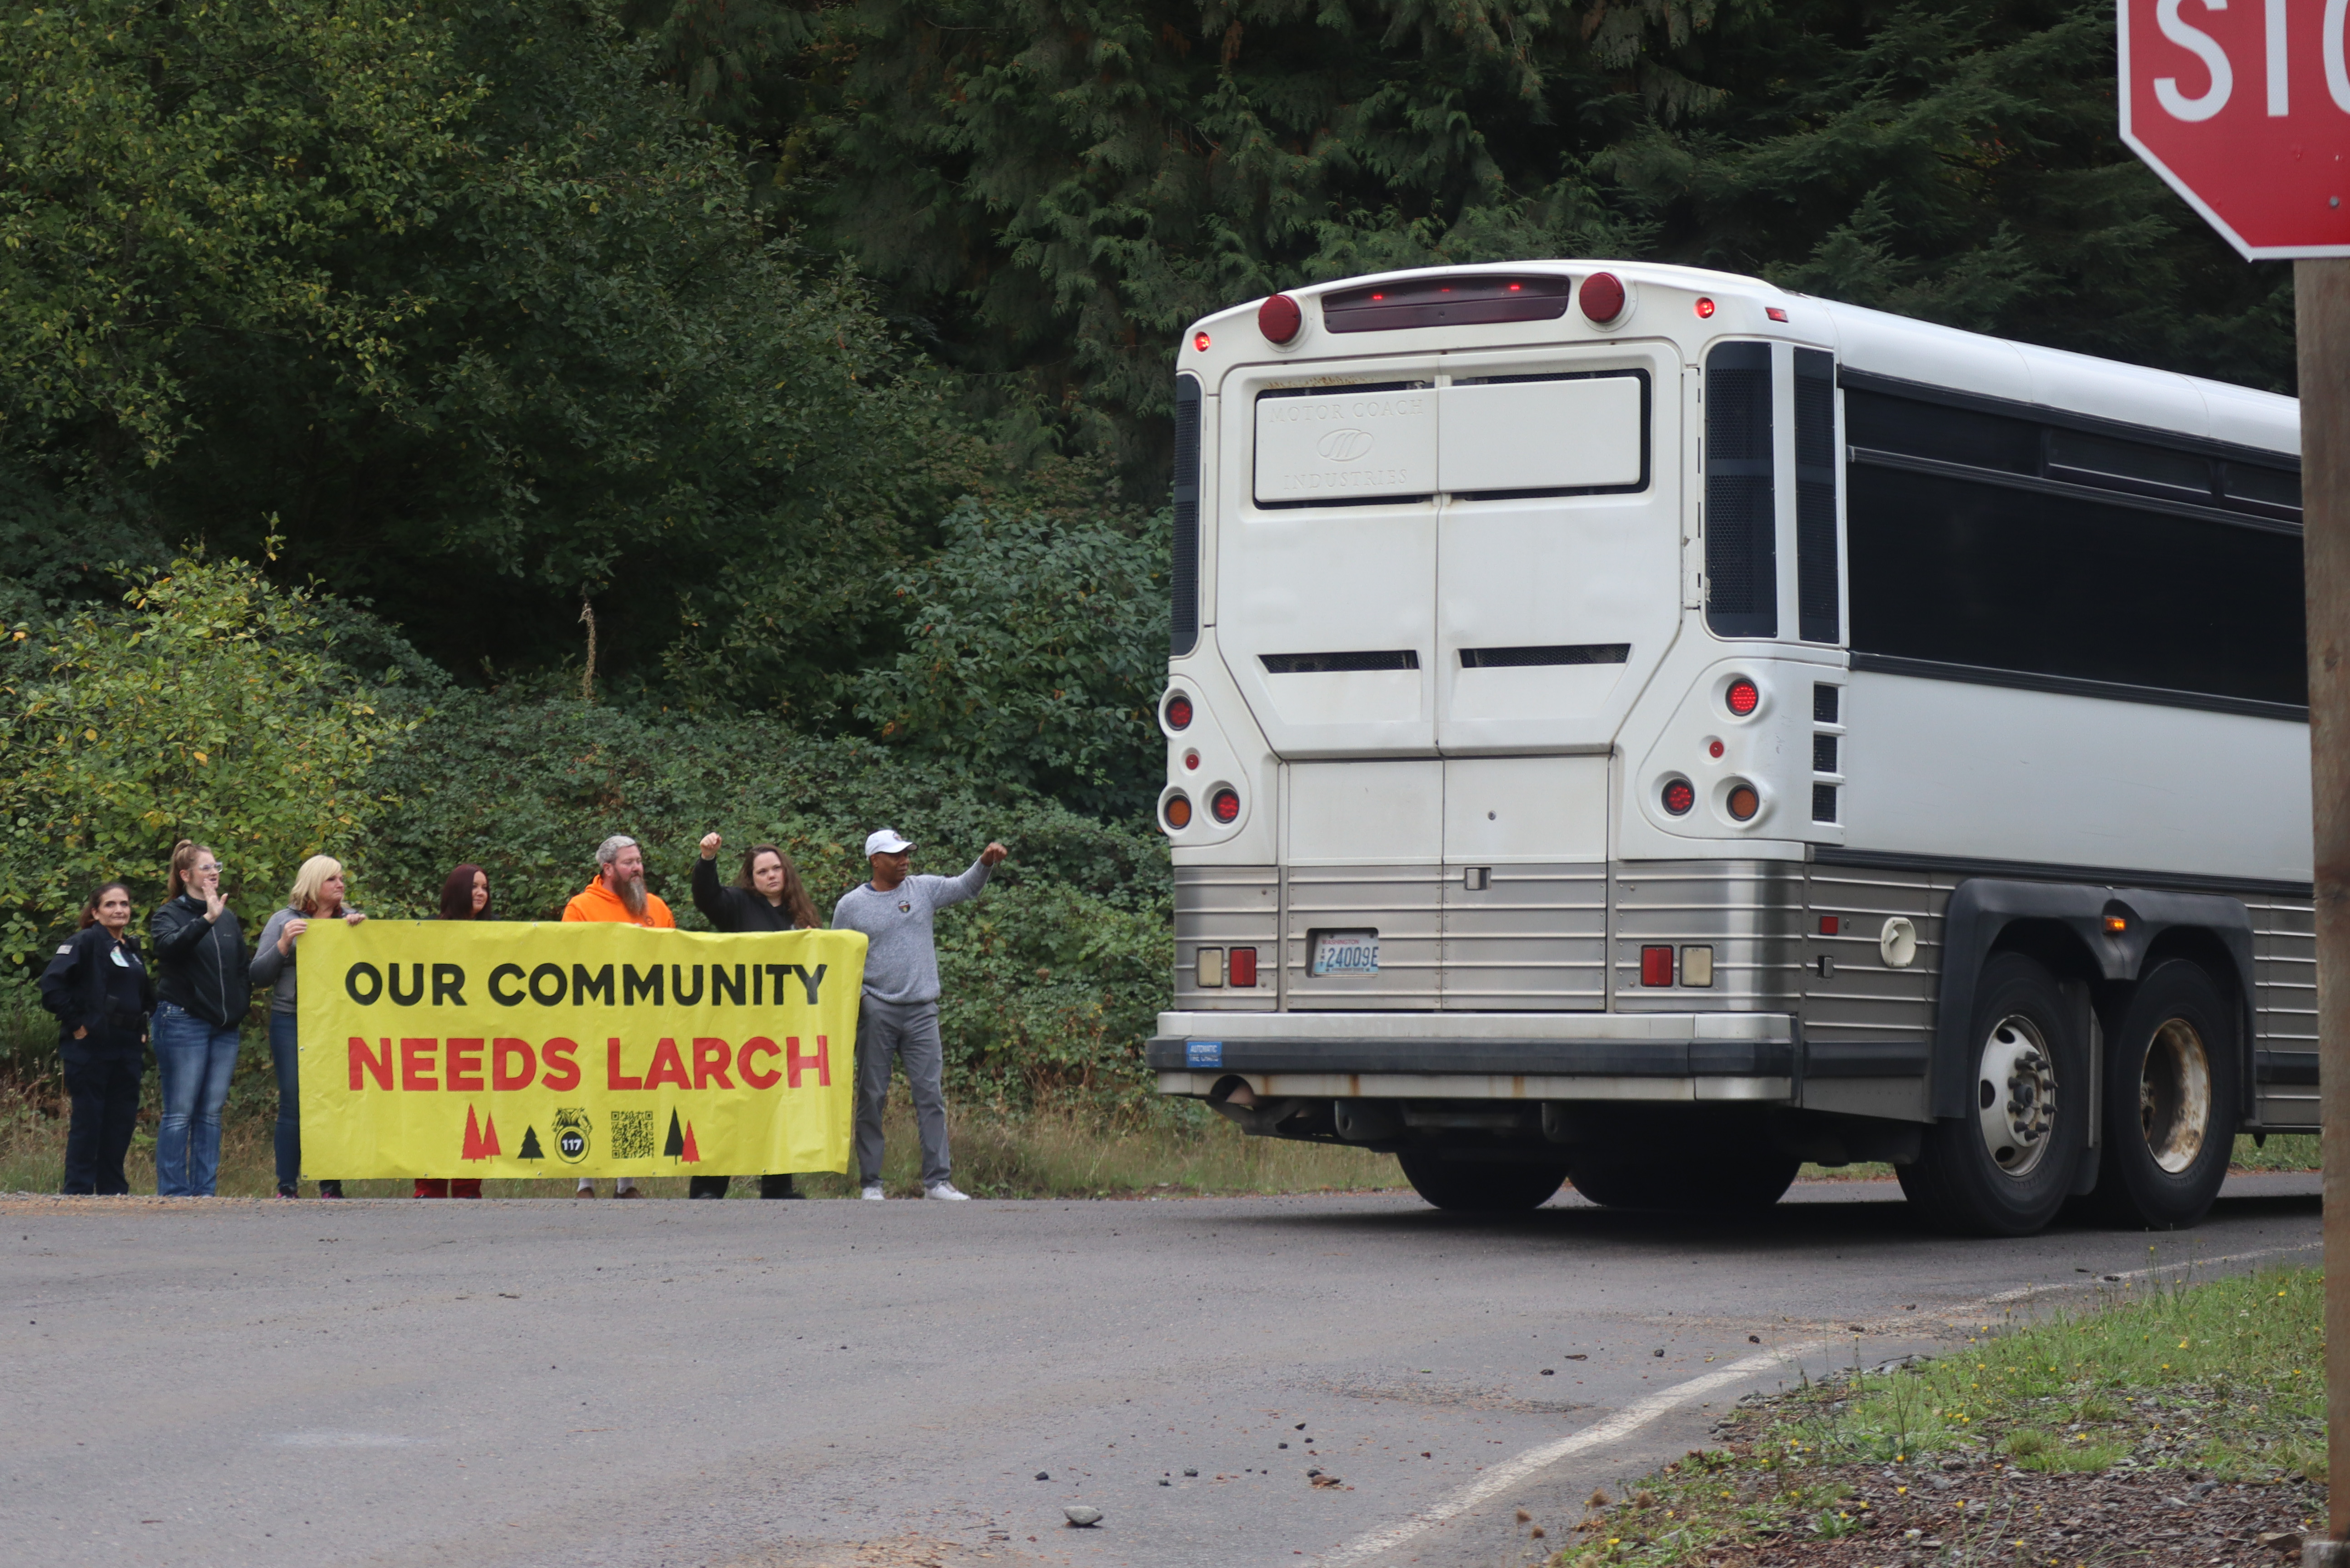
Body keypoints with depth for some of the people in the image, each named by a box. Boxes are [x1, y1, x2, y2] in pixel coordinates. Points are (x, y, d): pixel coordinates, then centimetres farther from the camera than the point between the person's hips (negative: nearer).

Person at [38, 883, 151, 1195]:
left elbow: (145, 995, 28)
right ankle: (78, 1190, 0)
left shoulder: (132, 949, 17)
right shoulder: (85, 943, -6)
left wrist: (142, 1030, 14)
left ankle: (113, 1188, 13)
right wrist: (75, 1023, -16)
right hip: (90, 1048, -7)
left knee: (122, 1119, 6)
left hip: (128, 1049, 7)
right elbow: (52, 985, -16)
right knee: (87, 1119, -4)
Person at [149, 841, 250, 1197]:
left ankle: (205, 1189, 8)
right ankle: (174, 1191, -4)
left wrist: (243, 1001, 10)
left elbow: (243, 964, 25)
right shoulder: (170, 915, -1)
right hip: (183, 1022, -6)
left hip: (224, 1027, 6)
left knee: (211, 1113, 6)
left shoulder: (228, 917, 16)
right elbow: (170, 945, -24)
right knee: (180, 1113, -6)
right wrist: (206, 920, -34)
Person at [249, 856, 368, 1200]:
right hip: (292, 1023, -2)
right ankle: (287, 1187, 2)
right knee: (293, 1103, -3)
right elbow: (259, 975, 5)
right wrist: (284, 945, -9)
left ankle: (332, 1186, 6)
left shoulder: (350, 920, 15)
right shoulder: (285, 921, 7)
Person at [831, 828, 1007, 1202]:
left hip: (921, 1010, 2)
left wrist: (985, 863, -12)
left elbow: (966, 888, 5)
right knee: (872, 1097, 2)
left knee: (931, 1094, -2)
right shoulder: (851, 905, 3)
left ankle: (937, 1180, -1)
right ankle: (870, 1182, 7)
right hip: (875, 1012, -2)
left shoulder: (924, 889, 8)